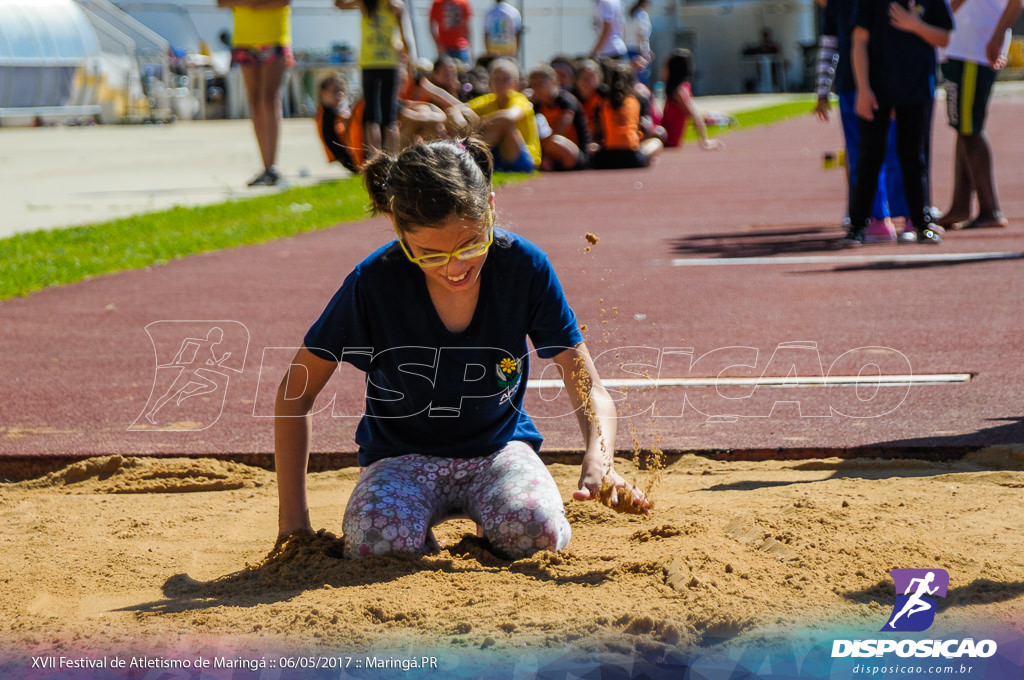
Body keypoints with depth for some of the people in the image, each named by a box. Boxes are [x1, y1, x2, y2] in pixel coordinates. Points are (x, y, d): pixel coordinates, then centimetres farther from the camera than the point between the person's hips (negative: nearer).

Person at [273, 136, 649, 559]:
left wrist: (599, 461, -36)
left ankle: (488, 528, 4)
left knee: (536, 530, -33)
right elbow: (295, 394, -8)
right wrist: (292, 517, -12)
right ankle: (423, 538, 2)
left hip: (498, 447, 1)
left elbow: (588, 390, -13)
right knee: (379, 541, -35)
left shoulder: (525, 267, -17)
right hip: (403, 456, -1)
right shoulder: (372, 284, -20)